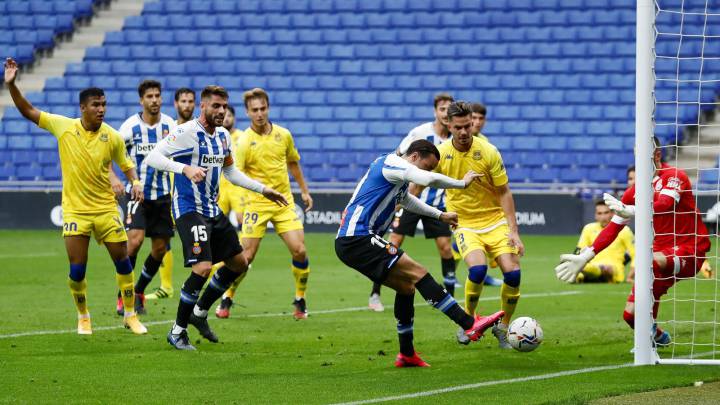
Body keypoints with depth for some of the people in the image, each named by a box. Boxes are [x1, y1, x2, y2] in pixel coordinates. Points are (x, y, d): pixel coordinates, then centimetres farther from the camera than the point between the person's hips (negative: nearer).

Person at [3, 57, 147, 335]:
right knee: (77, 270, -4)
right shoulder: (63, 126, -5)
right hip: (75, 211, -1)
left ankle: (131, 315, 17)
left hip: (106, 208, 1)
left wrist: (135, 182, -10)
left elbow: (126, 165, 10)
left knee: (123, 263, 1)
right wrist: (11, 85, -11)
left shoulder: (112, 137, -4)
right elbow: (28, 111, 0)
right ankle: (83, 317, 18)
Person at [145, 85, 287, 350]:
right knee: (203, 267, -21)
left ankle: (199, 312, 29)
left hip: (213, 209, 9)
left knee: (238, 264, 14)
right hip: (188, 209, -9)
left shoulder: (223, 136, 10)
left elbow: (231, 172, 24)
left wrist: (263, 190, 21)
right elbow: (153, 157, -23)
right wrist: (185, 169, -36)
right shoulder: (186, 132, -15)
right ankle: (177, 331, -7)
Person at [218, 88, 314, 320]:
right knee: (246, 256, -5)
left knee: (299, 251, -8)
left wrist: (304, 191, 23)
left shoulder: (283, 135, 3)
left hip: (284, 202, 3)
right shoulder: (244, 142, -11)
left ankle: (300, 301, 9)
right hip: (256, 204, -3)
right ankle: (227, 299, 14)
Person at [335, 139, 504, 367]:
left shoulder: (395, 174, 23)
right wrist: (463, 183, -7)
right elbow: (430, 180, -22)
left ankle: (406, 355, 21)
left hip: (350, 242, 11)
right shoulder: (392, 164, -8)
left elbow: (407, 200, 44)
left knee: (406, 287, 14)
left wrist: (440, 216, 46)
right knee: (418, 273, -15)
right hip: (357, 239, -11)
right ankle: (470, 325, -19)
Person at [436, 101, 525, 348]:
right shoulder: (441, 154, -9)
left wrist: (513, 232, -10)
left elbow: (504, 193, -6)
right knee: (477, 269, -28)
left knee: (512, 273, -16)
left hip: (495, 221, 1)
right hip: (465, 224, -1)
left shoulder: (488, 152, -12)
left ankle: (503, 328, 7)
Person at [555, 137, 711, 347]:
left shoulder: (674, 176, -10)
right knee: (630, 314, -4)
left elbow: (665, 204, -31)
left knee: (650, 262, -39)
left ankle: (650, 331, -25)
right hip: (663, 253, 7)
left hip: (689, 252, -7)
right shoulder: (635, 190, 9)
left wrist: (630, 211, -47)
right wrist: (586, 256, 4)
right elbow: (613, 227, 12)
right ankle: (659, 338, 30)